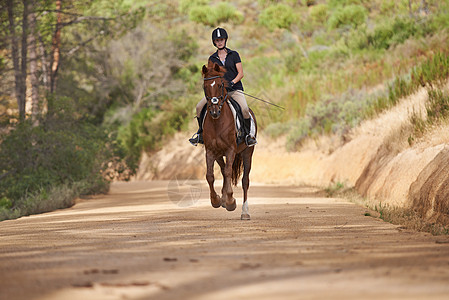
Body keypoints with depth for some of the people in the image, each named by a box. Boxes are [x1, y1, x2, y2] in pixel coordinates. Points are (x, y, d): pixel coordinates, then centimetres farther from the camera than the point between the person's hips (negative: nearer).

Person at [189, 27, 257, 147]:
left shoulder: (234, 55, 5)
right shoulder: (212, 58, 12)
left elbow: (241, 73, 1)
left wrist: (232, 82, -16)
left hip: (235, 89, -3)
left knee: (244, 109, -30)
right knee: (199, 107, -14)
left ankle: (248, 134, -9)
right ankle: (201, 133, 6)